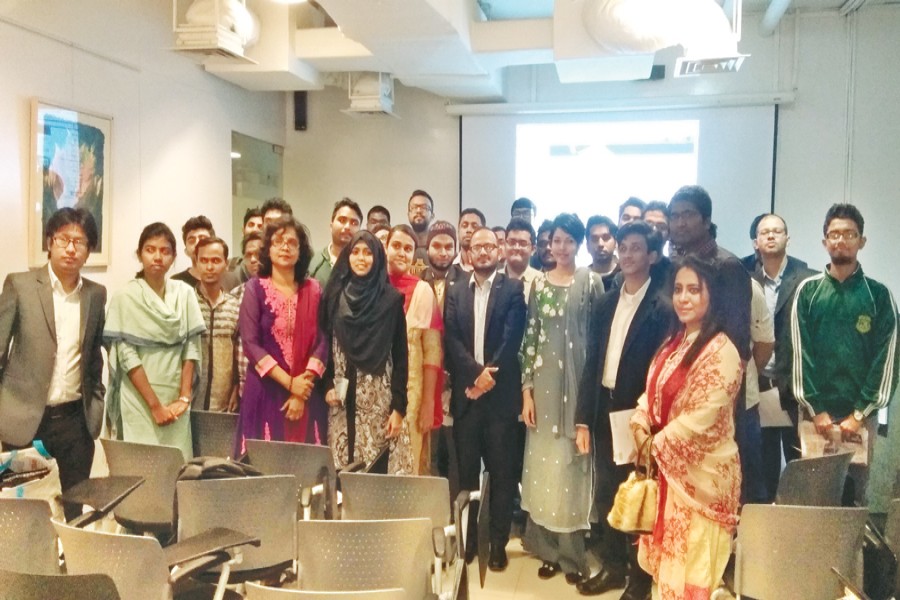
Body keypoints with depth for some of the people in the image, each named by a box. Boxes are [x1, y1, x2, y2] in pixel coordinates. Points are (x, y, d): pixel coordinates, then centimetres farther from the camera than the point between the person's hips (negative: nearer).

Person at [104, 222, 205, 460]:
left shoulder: (185, 293, 5)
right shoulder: (125, 297, -4)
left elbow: (192, 346, 3)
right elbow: (127, 356, -9)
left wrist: (184, 397, -6)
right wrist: (155, 405, -12)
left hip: (176, 399, 3)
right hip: (139, 399, -3)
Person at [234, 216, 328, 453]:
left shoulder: (313, 290, 6)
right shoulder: (255, 288, 1)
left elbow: (322, 342, -1)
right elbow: (250, 344, -7)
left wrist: (300, 392, -10)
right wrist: (289, 383, -13)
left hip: (306, 394, 2)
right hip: (265, 391, -2)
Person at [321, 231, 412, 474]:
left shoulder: (392, 298, -1)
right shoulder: (334, 295, 7)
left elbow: (400, 354, -3)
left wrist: (398, 407, -7)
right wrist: (328, 386, -4)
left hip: (380, 396, -2)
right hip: (342, 396, 2)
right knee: (342, 466, 3)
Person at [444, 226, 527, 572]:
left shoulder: (513, 289, 1)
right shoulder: (455, 292, 10)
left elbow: (513, 339, -8)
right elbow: (451, 340, -1)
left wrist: (490, 376, -14)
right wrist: (477, 372, -13)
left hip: (501, 392, -2)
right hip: (465, 392, 2)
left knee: (501, 471, 5)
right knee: (466, 470, 9)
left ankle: (498, 543, 17)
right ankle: (467, 538, 23)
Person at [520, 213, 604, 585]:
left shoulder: (591, 281, -1)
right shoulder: (539, 283, 7)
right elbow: (530, 337, 6)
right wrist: (526, 389, 0)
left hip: (579, 382, -3)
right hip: (543, 383, 3)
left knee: (572, 463, 3)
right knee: (543, 462, 7)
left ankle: (572, 553, 18)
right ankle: (549, 549, 21)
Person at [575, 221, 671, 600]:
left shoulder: (663, 307, -10)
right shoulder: (605, 304, 8)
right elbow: (592, 362, 8)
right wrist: (583, 419, 5)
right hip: (605, 410, 6)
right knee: (606, 494, 15)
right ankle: (613, 566, 33)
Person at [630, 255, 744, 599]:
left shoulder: (721, 351, -18)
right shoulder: (674, 342, 8)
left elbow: (700, 419, -22)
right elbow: (651, 394, 10)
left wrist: (654, 446, -13)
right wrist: (640, 430, -9)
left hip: (701, 472, -8)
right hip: (668, 466, 8)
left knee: (690, 565, 7)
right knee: (666, 559, 19)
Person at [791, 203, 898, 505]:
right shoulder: (808, 291, 4)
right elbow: (800, 353, 0)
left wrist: (860, 413, -7)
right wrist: (816, 409, -7)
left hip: (861, 415, 0)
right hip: (814, 412, 0)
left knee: (856, 493, 5)